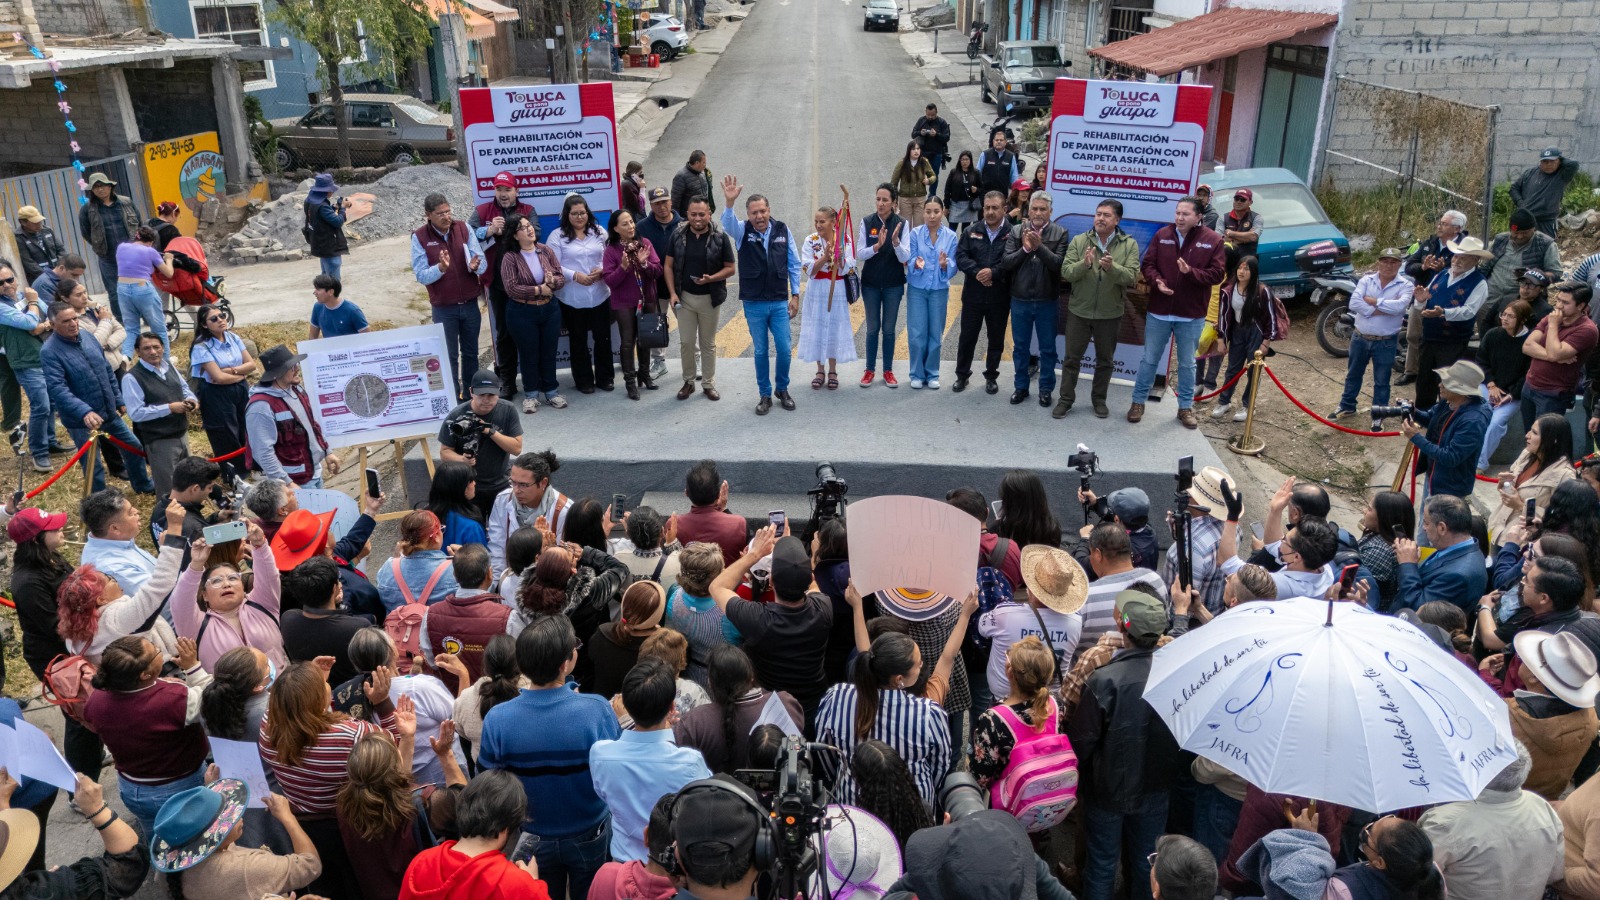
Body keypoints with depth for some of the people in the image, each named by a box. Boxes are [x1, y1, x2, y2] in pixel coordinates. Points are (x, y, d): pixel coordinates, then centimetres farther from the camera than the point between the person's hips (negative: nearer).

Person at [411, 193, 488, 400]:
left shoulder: (463, 228, -3)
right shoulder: (419, 237, -8)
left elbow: (483, 263, -7)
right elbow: (421, 276, -13)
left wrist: (475, 266, -30)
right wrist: (440, 267, -31)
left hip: (470, 304, 3)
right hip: (443, 308, -2)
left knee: (471, 353, 14)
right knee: (449, 356, 7)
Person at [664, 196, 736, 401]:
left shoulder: (720, 238, -7)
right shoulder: (678, 236, -1)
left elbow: (730, 268, -3)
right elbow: (668, 266, 4)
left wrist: (710, 278, -20)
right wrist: (672, 293, -6)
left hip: (709, 299, -1)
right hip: (684, 297, 2)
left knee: (708, 343, 9)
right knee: (686, 342, 6)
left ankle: (709, 384, 19)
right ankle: (688, 381, 21)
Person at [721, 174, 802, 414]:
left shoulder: (782, 230, -1)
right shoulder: (742, 231, -3)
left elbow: (794, 265, 4)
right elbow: (727, 223, -26)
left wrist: (795, 295, 1)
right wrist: (729, 202, -45)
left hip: (780, 302, 0)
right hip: (753, 304, 0)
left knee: (784, 350, 1)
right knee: (760, 351, 9)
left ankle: (782, 389, 25)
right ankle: (765, 395, 22)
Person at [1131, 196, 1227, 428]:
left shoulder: (1213, 240, -6)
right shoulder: (1162, 235, -1)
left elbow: (1217, 274, -8)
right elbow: (1147, 264, 1)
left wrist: (1191, 272, -23)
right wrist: (1156, 281, -19)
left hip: (1191, 315, -1)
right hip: (1158, 311, 1)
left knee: (1187, 364, 12)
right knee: (1150, 359, 11)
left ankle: (1186, 407, 23)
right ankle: (1138, 402, 22)